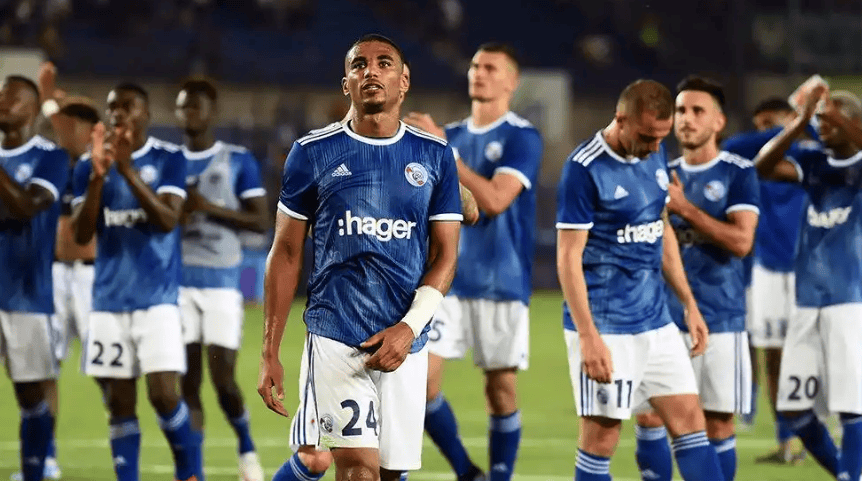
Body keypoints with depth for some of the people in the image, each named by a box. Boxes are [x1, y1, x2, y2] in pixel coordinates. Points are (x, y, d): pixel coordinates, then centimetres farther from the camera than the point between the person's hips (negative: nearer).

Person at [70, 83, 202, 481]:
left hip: (157, 297, -3)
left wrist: (127, 169, -23)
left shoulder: (168, 159, -1)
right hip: (109, 301, 3)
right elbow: (81, 234, -2)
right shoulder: (89, 166, 7)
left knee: (163, 394, -11)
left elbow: (167, 220, -15)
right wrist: (97, 175, -15)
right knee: (119, 403, 4)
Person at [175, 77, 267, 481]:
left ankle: (247, 449, 19)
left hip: (221, 281, -3)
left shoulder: (238, 162, 0)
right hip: (178, 281, 3)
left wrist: (209, 207, -15)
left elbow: (261, 220, -5)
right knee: (187, 381, 1)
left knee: (223, 378, -6)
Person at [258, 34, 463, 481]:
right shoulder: (313, 153, 2)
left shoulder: (434, 156, 6)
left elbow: (444, 256, 5)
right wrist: (270, 353, 3)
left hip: (406, 340, 3)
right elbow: (286, 255, 6)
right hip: (336, 337, -2)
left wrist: (409, 328, -11)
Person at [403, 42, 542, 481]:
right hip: (447, 280, 4)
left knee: (501, 390, 0)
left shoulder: (522, 138, -6)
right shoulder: (450, 135, 12)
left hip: (502, 284, -4)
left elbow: (495, 199, -19)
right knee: (421, 379, -8)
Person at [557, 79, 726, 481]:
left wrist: (689, 305, 18)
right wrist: (588, 338, -21)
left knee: (689, 419, 4)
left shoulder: (654, 155, 8)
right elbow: (569, 257, -16)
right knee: (601, 436, -4)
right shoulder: (584, 169, -15)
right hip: (605, 327, -7)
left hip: (656, 321, 7)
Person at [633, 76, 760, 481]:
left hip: (719, 319, -4)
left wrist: (684, 208, -18)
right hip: (666, 315, 4)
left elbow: (741, 241, -16)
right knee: (648, 416, -1)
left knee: (718, 424, 1)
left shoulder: (738, 174, -3)